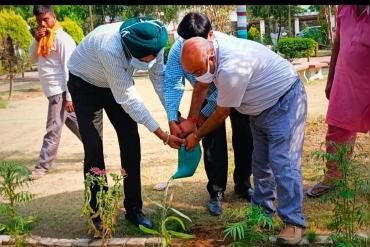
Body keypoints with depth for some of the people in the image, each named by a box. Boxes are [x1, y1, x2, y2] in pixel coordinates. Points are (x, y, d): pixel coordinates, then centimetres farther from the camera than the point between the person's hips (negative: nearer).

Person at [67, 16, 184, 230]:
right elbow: (128, 99, -36)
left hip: (118, 82, 5)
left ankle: (134, 208, 8)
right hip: (84, 83, -5)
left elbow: (160, 77, -11)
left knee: (131, 142, -3)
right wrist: (163, 136, -33)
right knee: (94, 147, -13)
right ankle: (97, 213, 2)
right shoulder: (110, 48, -42)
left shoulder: (153, 42, -26)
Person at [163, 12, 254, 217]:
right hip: (208, 98, 2)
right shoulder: (178, 50, -29)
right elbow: (171, 84, -32)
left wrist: (196, 120, -38)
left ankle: (243, 185, 25)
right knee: (213, 144, -3)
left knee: (244, 140, 5)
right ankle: (216, 193, 11)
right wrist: (173, 121, -44)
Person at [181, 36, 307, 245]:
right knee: (260, 162, 12)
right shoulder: (209, 49, -10)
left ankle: (294, 223, -8)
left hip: (284, 101, -10)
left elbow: (221, 114, -22)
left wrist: (197, 136, -7)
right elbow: (201, 85, 8)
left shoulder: (231, 69, -37)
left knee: (283, 163, -15)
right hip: (261, 106, 10)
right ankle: (263, 213, 22)